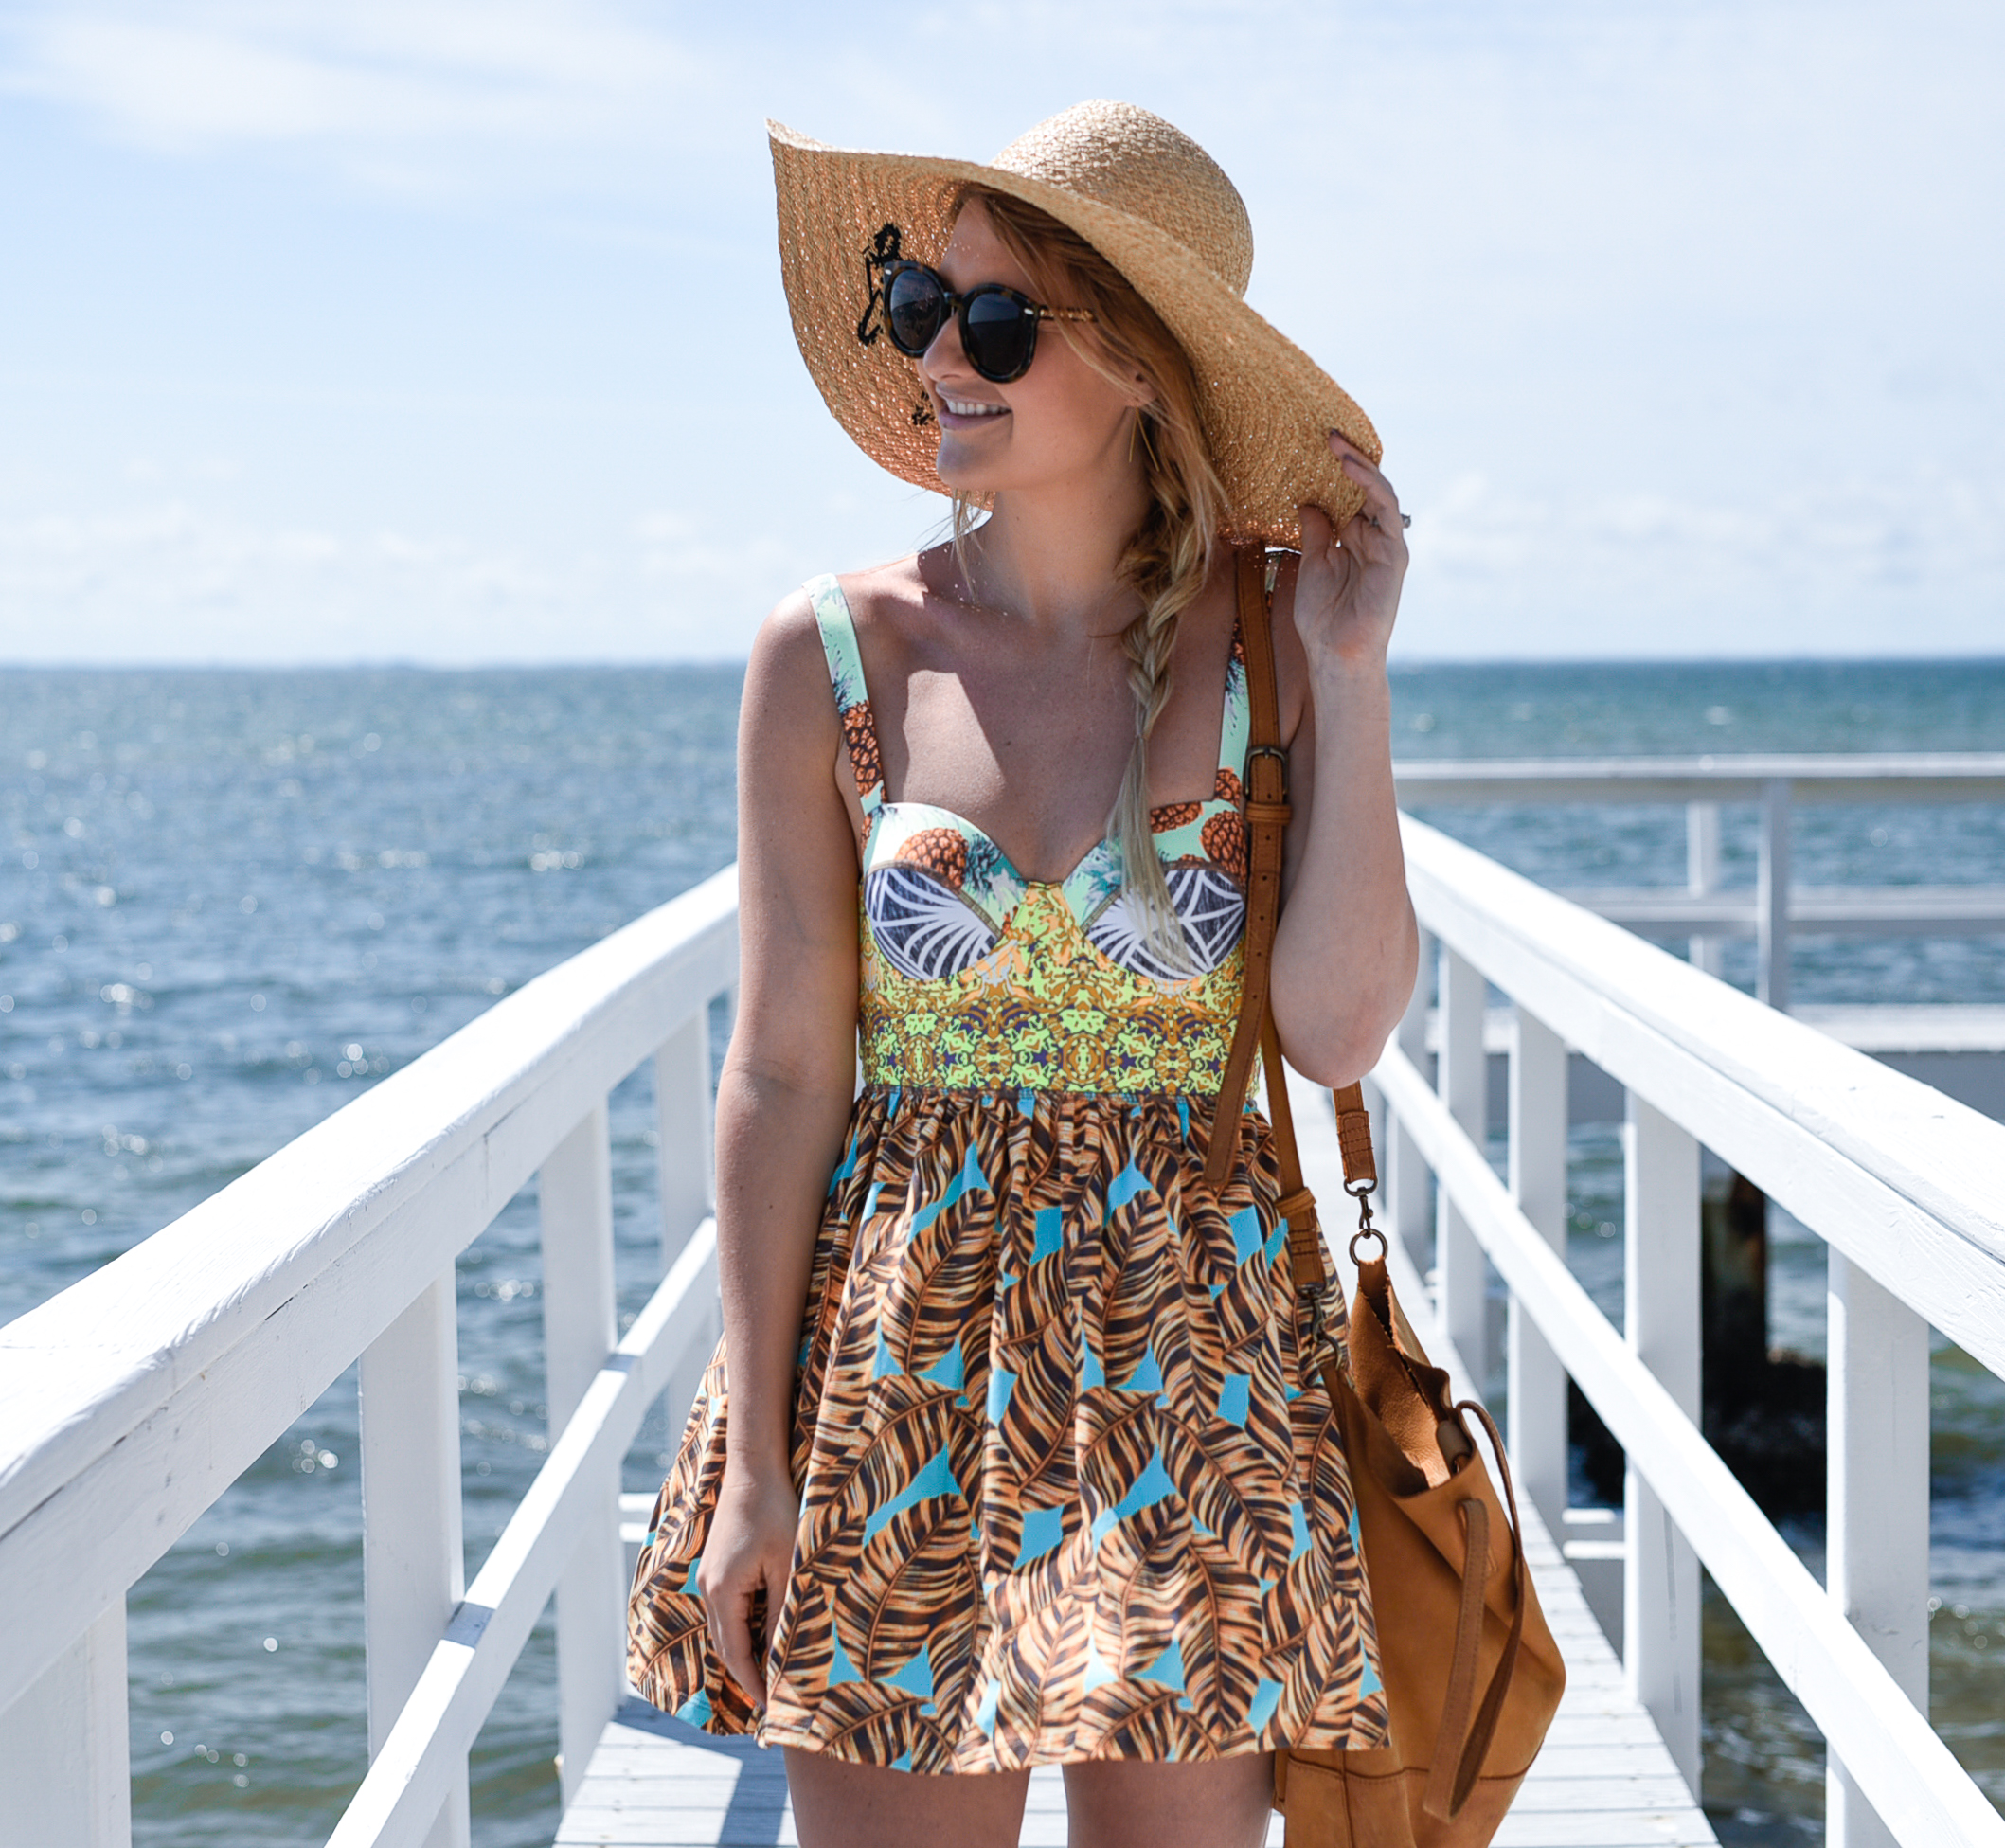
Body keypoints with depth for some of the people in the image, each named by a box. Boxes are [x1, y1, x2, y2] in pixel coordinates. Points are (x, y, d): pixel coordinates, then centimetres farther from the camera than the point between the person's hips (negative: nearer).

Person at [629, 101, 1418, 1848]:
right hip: (897, 1340, 0)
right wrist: (754, 1458, -4)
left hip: (1192, 1359, 0)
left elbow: (1337, 1029, -12)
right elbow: (784, 1069, -3)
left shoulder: (1267, 655, -2)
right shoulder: (834, 653, -3)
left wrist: (1352, 675, -13)